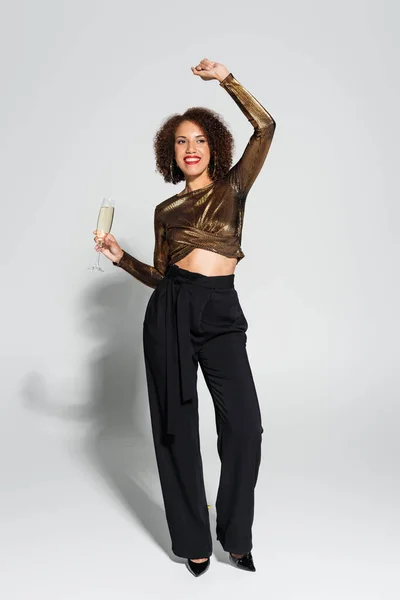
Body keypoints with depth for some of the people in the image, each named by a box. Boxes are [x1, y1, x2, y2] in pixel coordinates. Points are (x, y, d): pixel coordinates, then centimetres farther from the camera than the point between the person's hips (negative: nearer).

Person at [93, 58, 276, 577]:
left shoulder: (233, 187, 11)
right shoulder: (166, 210, 16)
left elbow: (265, 127, 0)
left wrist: (224, 78, 2)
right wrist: (120, 257, 5)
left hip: (221, 312, -1)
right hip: (171, 310, 2)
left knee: (244, 425, -8)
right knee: (177, 425, 4)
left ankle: (236, 536, 13)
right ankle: (193, 540, 20)